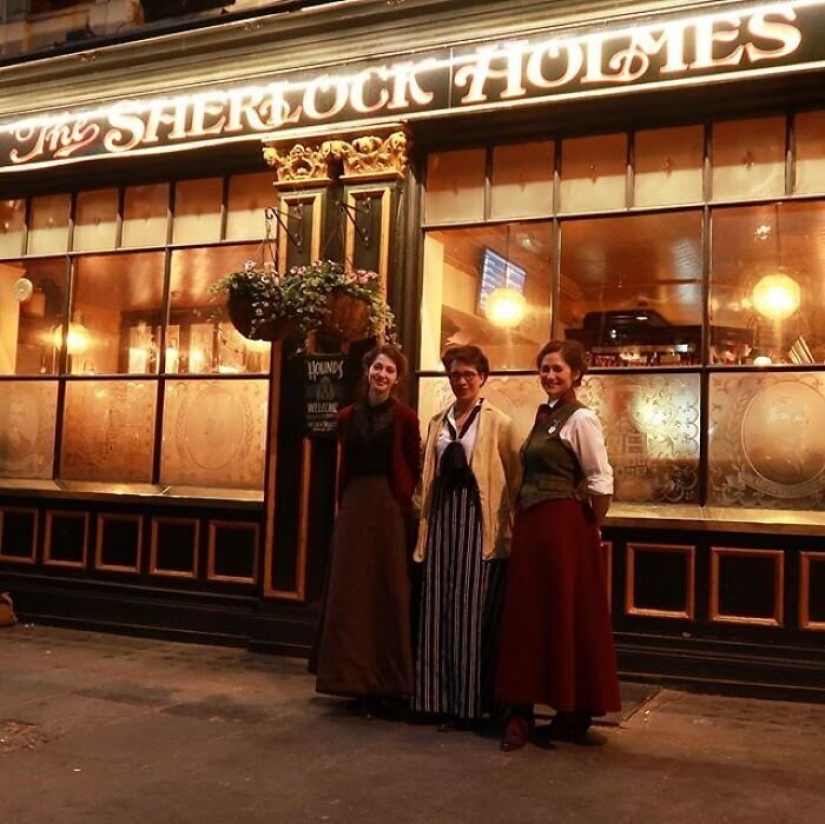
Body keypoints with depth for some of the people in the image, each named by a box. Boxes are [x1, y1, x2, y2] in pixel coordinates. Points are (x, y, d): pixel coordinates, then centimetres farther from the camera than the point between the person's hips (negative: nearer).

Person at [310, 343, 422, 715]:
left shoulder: (405, 417, -3)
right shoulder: (348, 416, 8)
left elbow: (414, 469, -1)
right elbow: (344, 466, 10)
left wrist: (403, 502, -8)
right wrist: (343, 503, 1)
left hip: (390, 508, -4)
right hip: (354, 506, 4)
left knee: (387, 591, 2)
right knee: (350, 592, 6)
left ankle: (381, 681, 12)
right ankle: (354, 677, 18)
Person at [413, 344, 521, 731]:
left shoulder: (499, 423, -2)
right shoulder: (438, 421, 15)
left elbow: (513, 480, -4)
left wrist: (507, 525, -9)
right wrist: (426, 520, 13)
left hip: (478, 520, -5)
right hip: (442, 517, 5)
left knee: (471, 610, -3)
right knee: (438, 608, 6)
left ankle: (469, 702, 8)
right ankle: (440, 697, 17)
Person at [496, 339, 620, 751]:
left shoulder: (581, 419, -10)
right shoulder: (543, 415, 14)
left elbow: (601, 483, -13)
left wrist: (590, 530, -3)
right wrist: (523, 520, 13)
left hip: (564, 527, -8)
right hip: (530, 524, 8)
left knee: (567, 615, 2)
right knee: (526, 615, 8)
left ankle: (574, 714, 16)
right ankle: (521, 711, 15)